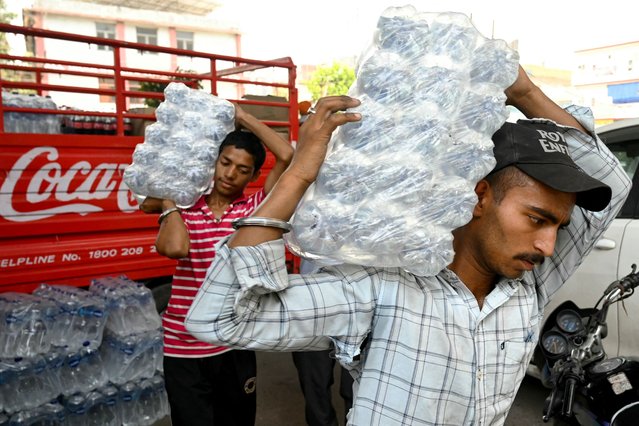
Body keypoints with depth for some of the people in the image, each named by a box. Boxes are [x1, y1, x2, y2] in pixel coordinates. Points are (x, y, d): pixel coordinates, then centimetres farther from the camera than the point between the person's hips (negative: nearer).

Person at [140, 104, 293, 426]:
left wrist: (242, 117, -6)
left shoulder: (253, 209, -3)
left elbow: (286, 155, -13)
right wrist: (169, 199, -9)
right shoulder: (183, 210, -1)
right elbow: (174, 247, -23)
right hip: (183, 348, -1)